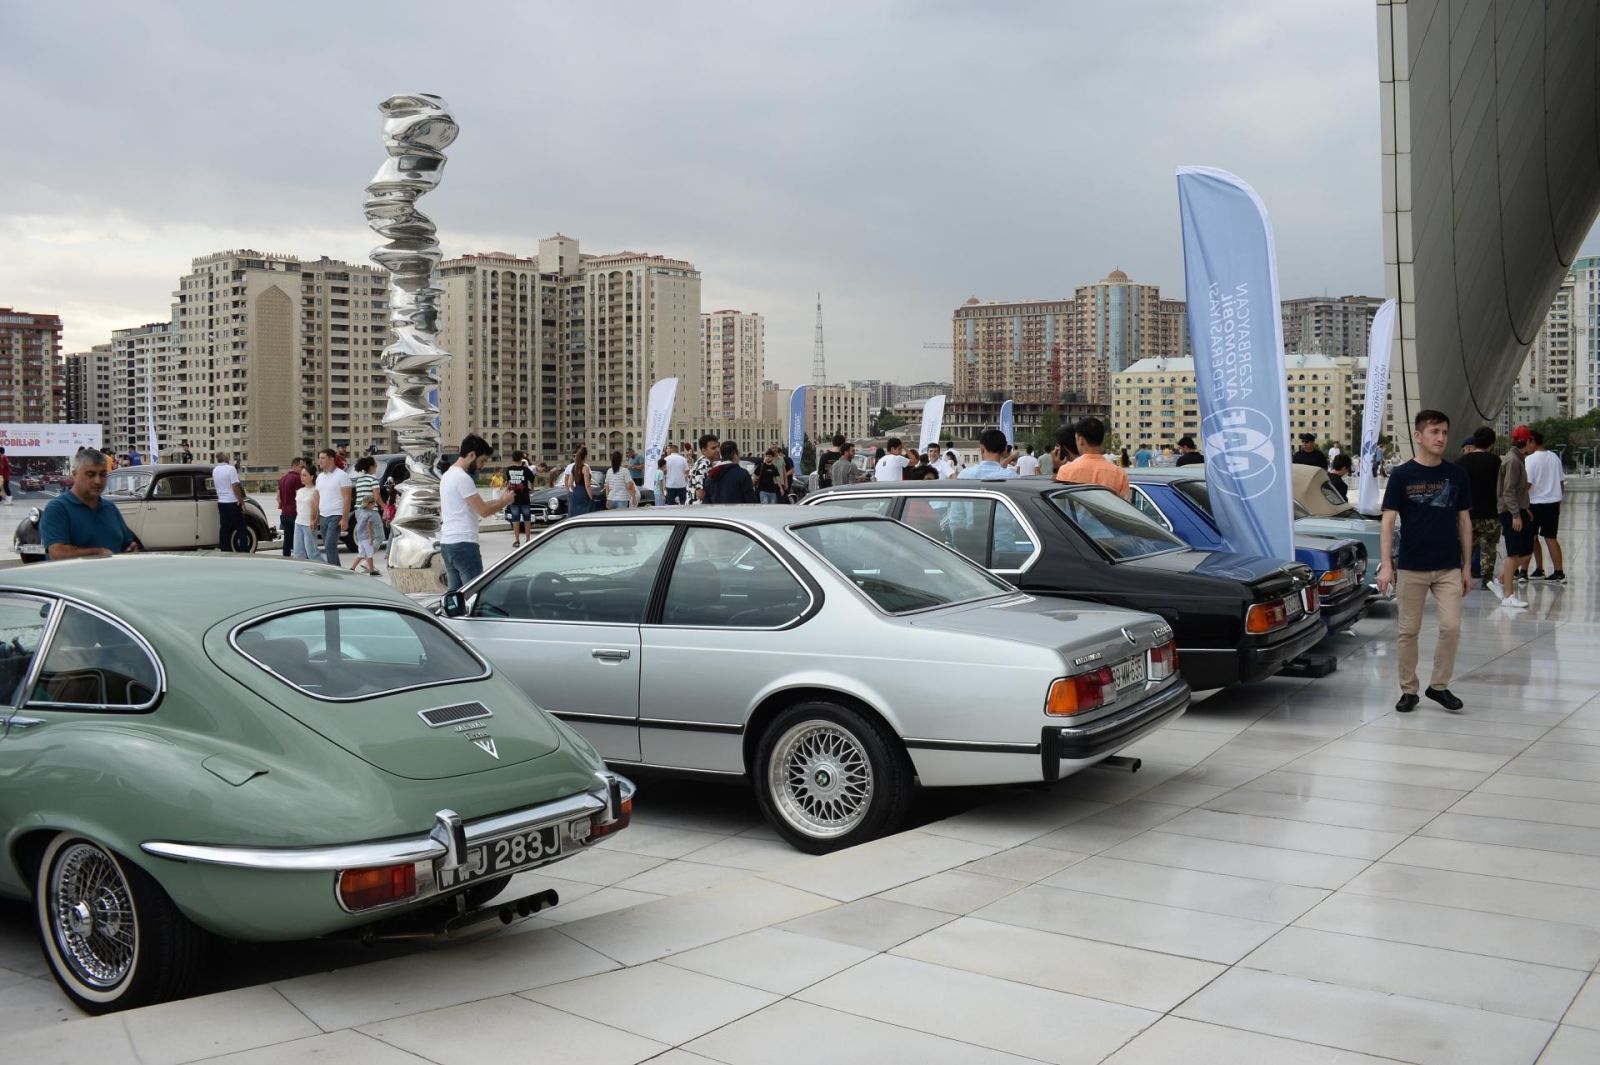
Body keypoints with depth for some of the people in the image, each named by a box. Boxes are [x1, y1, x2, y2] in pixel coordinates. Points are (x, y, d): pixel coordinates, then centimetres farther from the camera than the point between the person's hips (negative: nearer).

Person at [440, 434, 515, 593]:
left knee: (454, 592, 11)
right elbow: (483, 510, -15)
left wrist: (499, 500, 15)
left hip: (447, 543, 10)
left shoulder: (448, 475, 17)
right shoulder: (462, 478, -14)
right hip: (463, 544, -10)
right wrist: (504, 501, 1)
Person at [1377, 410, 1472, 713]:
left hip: (1449, 568, 2)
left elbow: (1464, 521, 9)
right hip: (1411, 568, -2)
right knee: (1409, 631, 5)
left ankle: (1439, 686, 11)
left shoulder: (1457, 475, 4)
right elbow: (1389, 520, -5)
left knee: (1451, 627, -6)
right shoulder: (1402, 475, -4)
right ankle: (1408, 690, 17)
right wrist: (1386, 563, -13)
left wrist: (1467, 566, 7)